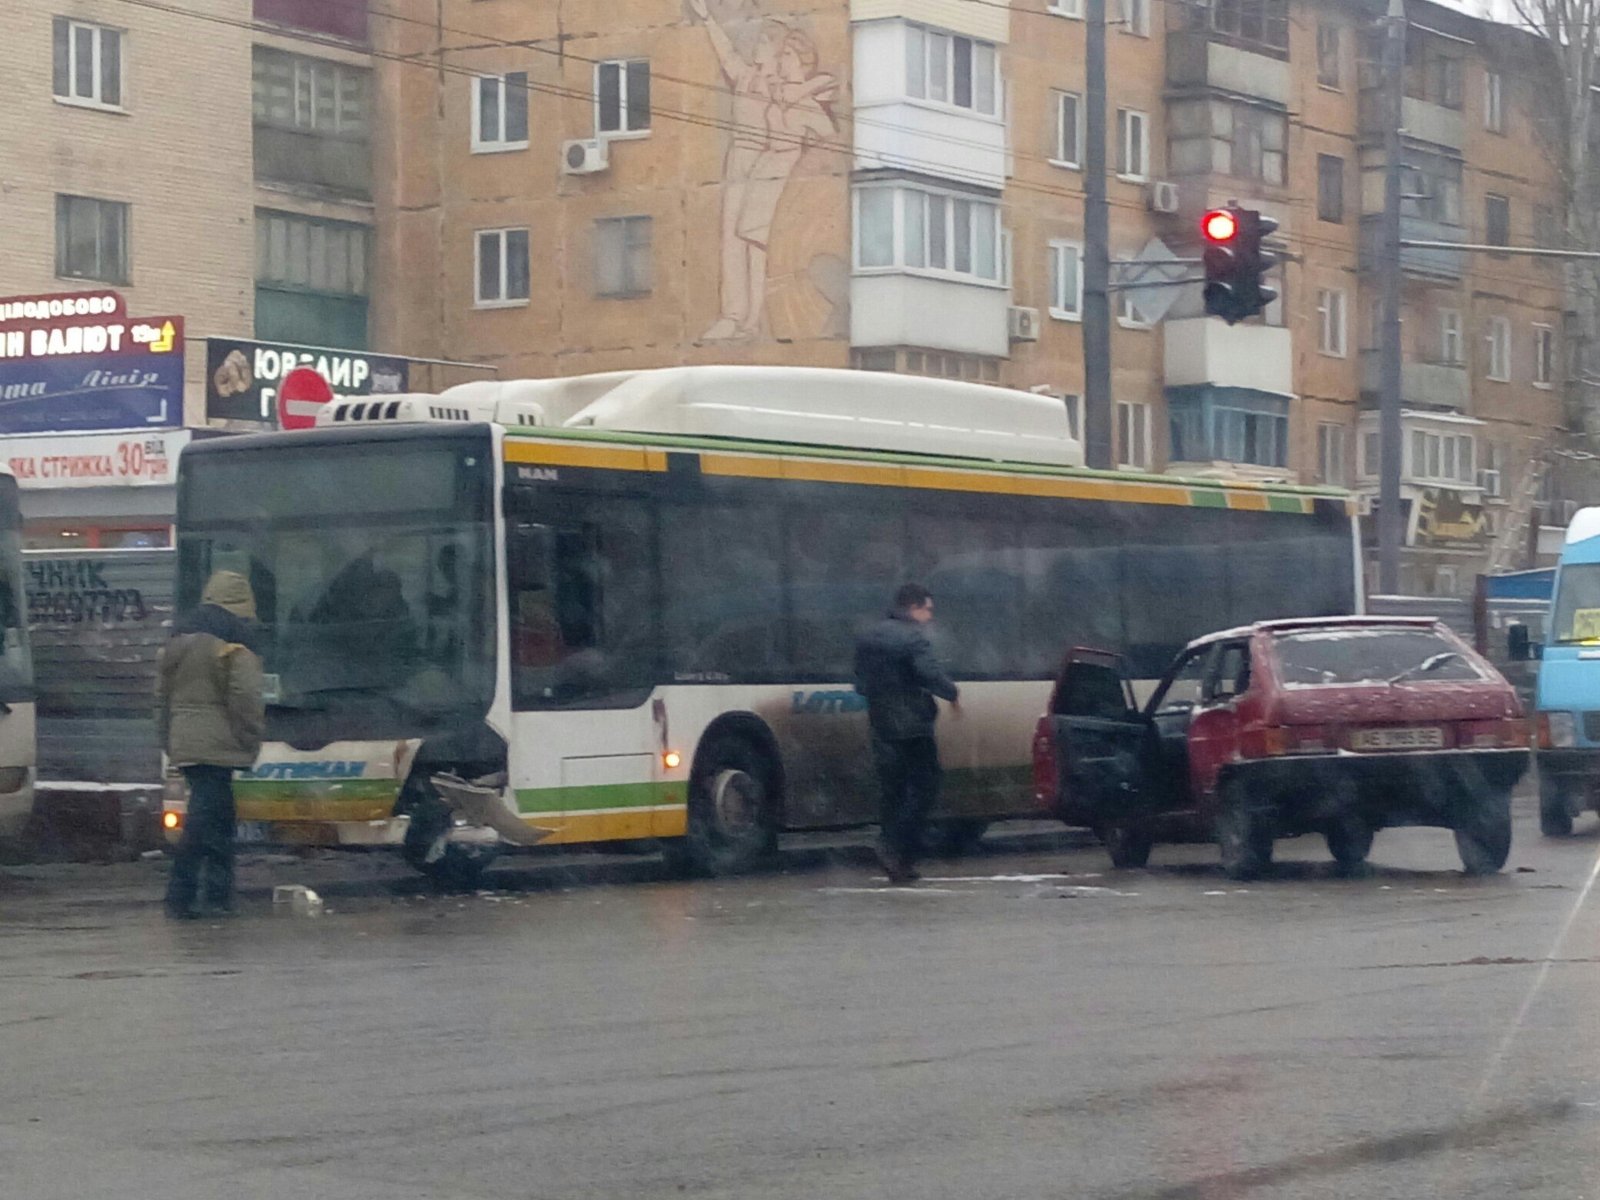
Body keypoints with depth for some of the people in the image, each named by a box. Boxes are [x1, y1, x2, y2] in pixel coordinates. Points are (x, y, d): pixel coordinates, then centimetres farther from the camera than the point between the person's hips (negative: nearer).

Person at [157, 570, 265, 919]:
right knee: (204, 820, -5)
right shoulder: (234, 649, -8)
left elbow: (162, 697, 20)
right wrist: (251, 740, -4)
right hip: (217, 745, -8)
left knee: (218, 816, 15)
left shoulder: (178, 642, 17)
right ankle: (180, 897, -8)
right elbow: (246, 698, -15)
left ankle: (219, 894, 17)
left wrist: (168, 740, 25)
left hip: (182, 745, 8)